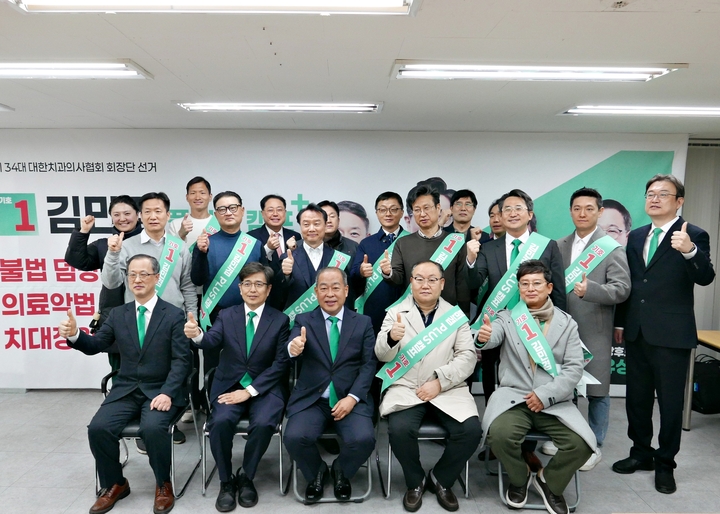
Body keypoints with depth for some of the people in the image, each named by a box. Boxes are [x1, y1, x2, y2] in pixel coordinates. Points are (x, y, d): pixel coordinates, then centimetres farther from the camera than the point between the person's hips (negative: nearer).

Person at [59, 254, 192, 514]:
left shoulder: (174, 315, -4)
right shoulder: (117, 314, 9)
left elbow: (182, 360, -9)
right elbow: (95, 346, 6)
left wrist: (167, 393, -22)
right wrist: (74, 334, -16)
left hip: (160, 391, -4)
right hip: (126, 390, 4)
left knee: (153, 428, -30)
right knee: (98, 427, -19)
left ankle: (163, 485, -2)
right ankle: (114, 484, 8)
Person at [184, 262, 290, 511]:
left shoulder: (280, 320, 1)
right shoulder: (226, 315, 6)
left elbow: (280, 364, -5)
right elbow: (212, 341, -14)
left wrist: (249, 391, -14)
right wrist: (197, 335, -39)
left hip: (265, 388, -1)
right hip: (229, 386, 1)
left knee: (263, 423, -29)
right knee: (221, 421, -27)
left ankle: (246, 477, 0)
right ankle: (226, 482, -2)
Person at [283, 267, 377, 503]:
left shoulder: (363, 322, 6)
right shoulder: (303, 320, 5)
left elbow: (369, 364, 0)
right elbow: (291, 352, -13)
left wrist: (352, 397, -14)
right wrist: (293, 349, -38)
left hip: (350, 398, 0)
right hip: (311, 398, 0)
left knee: (363, 439, -25)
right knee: (294, 437, -25)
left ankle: (341, 472, 12)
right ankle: (316, 473, 10)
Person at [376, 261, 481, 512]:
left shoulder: (455, 315, 8)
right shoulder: (395, 313, 5)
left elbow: (467, 357, 0)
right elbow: (382, 355, -2)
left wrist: (439, 381, -14)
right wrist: (391, 338, -26)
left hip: (447, 389, 1)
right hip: (406, 388, -1)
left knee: (471, 431, -22)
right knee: (399, 430, -27)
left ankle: (440, 479, 9)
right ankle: (415, 482, 5)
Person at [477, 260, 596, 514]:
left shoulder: (566, 323, 7)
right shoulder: (507, 317, 3)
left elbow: (574, 368, 1)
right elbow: (493, 337, -18)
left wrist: (546, 394, -12)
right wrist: (484, 336, -44)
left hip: (554, 401, 2)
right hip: (513, 396, -1)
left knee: (582, 444, -21)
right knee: (500, 434, -29)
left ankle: (549, 480, 13)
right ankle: (519, 478, 8)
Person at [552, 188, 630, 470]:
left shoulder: (612, 248, -6)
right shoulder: (559, 246, 9)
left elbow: (622, 289, -13)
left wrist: (590, 289, -30)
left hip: (594, 331, -4)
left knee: (596, 390, 6)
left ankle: (594, 445, 22)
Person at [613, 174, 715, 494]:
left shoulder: (694, 236, -5)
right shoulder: (635, 237, 11)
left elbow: (705, 278, -19)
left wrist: (689, 251, -37)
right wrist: (620, 322, 13)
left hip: (671, 334, -5)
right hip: (636, 332, 6)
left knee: (670, 401, 5)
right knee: (636, 397, 15)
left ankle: (665, 464, 21)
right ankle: (641, 453, 31)